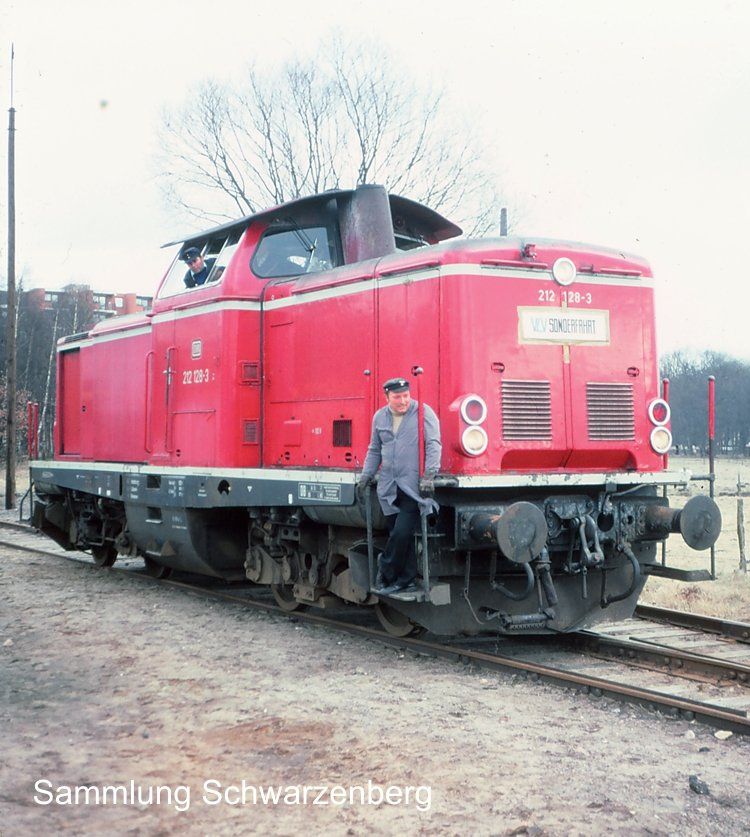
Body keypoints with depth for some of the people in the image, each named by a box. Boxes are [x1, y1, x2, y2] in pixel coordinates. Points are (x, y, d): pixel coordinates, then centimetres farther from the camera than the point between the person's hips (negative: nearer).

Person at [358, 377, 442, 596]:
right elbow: (374, 451, 24)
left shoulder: (424, 413, -2)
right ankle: (407, 580, 14)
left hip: (414, 487, -5)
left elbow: (433, 445, -8)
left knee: (401, 533, -10)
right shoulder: (379, 417, 13)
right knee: (398, 535, 6)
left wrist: (429, 475, -17)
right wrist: (366, 476, 17)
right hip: (389, 488, 5)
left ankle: (386, 575, 6)